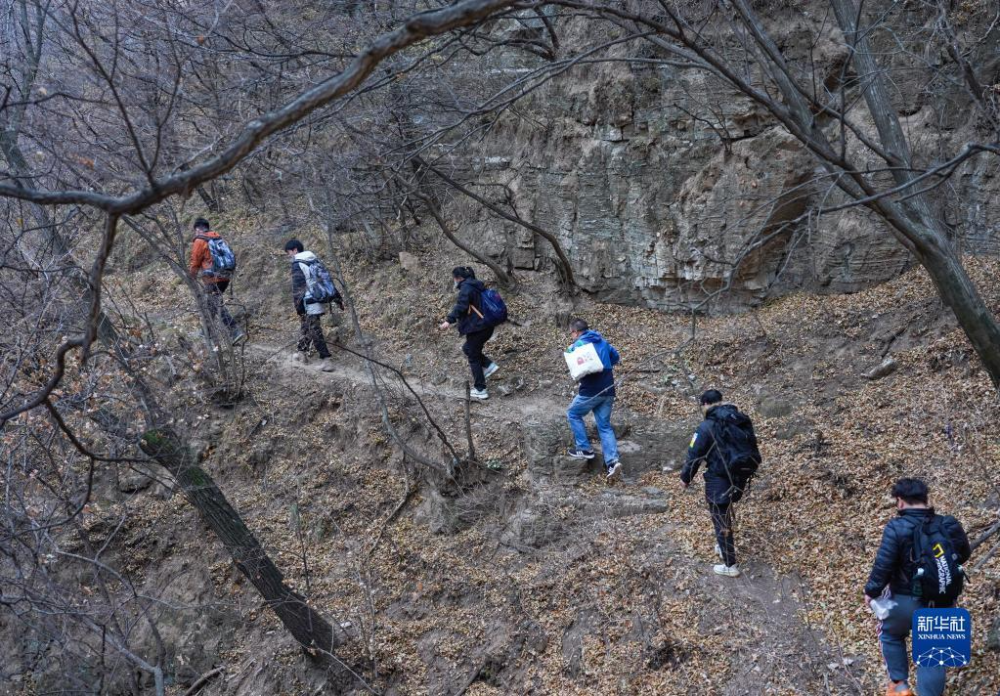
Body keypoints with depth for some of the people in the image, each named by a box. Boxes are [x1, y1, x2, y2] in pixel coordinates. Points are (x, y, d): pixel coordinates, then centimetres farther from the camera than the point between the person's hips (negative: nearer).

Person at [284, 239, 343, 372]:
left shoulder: (297, 265, -11)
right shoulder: (315, 260, 12)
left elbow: (297, 288, -16)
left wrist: (298, 307, -14)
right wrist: (337, 298, 16)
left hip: (310, 304, -8)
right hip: (321, 300, 8)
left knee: (315, 332, -5)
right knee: (305, 325, 24)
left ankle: (327, 361, -10)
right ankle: (302, 352, 36)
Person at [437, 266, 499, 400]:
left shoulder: (466, 288, -13)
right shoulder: (477, 286, 16)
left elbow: (461, 306, -27)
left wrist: (449, 321, -33)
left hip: (476, 328, -9)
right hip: (487, 327, 9)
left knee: (474, 358, 2)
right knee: (468, 349, 25)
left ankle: (480, 390, 7)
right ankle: (489, 365, 11)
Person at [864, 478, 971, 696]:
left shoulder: (896, 528, -20)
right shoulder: (949, 525, -6)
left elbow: (883, 565, -21)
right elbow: (963, 555, 12)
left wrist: (871, 591, -5)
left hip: (905, 600, -3)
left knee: (890, 635, 26)